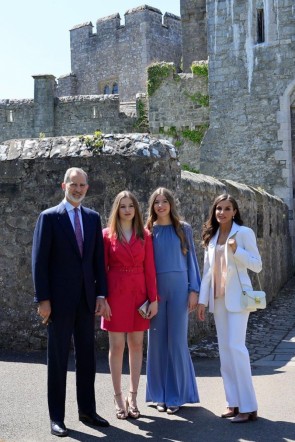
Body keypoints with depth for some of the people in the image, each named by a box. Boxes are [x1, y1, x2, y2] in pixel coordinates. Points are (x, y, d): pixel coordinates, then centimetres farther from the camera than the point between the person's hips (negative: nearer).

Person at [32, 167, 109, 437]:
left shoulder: (93, 218, 9)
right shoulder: (49, 217, -4)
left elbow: (99, 259, 9)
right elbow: (39, 260, -7)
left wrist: (101, 294, 3)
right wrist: (43, 299, -12)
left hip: (87, 299, 4)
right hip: (60, 300, -4)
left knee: (87, 357, 12)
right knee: (58, 359, 4)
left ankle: (87, 410, 24)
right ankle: (57, 417, 14)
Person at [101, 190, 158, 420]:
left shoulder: (145, 236, 6)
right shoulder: (107, 235, 1)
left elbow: (150, 269, 4)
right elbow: (102, 269, 0)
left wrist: (154, 299, -1)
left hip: (139, 293, 2)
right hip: (116, 294, -2)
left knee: (137, 345, 6)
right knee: (117, 345, 1)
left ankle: (133, 397, 15)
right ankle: (118, 397, 12)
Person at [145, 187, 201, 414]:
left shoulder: (183, 229, 5)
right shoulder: (148, 231, 7)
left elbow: (191, 259, 5)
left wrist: (194, 290, -2)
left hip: (178, 287, -1)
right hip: (154, 289, 1)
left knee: (177, 340, 1)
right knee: (157, 340, 4)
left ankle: (176, 395, 12)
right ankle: (160, 394, 16)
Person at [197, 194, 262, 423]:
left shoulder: (244, 233, -4)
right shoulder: (211, 236, 12)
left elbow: (257, 265, -6)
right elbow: (207, 271, 12)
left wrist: (236, 250, -19)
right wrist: (203, 299, 8)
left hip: (237, 297, -6)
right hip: (218, 298, 6)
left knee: (236, 346, -12)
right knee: (225, 349, 6)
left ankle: (248, 406, -5)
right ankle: (234, 402, 14)